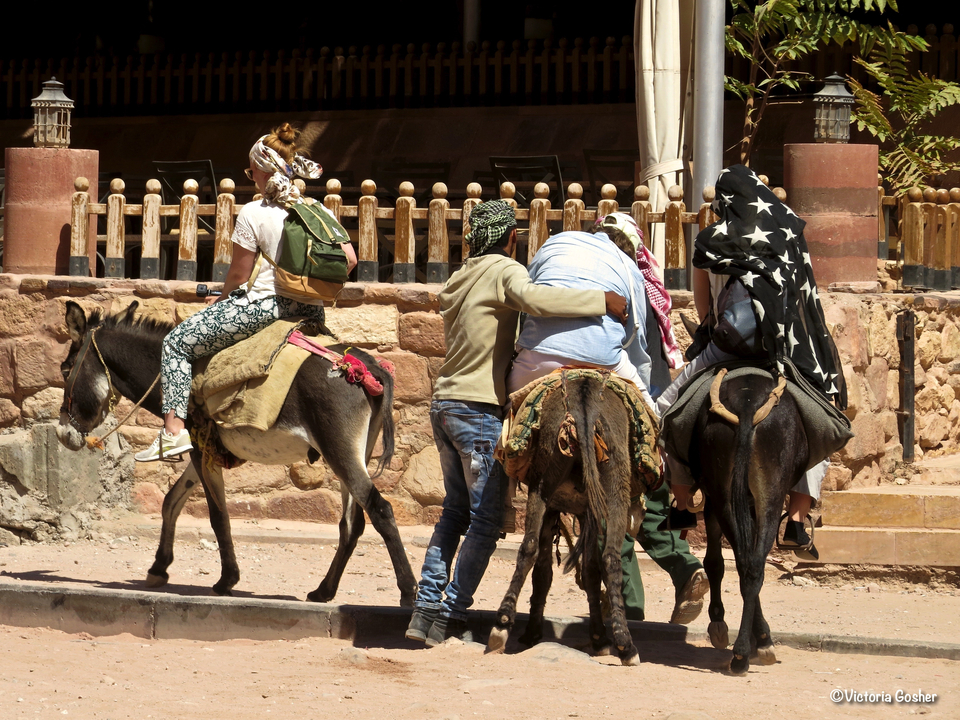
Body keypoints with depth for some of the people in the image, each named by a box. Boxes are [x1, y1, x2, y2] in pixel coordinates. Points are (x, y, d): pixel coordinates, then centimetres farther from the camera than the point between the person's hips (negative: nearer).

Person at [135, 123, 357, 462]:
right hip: (311, 313, 6)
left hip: (261, 306, -6)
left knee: (177, 343, 5)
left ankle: (174, 428, -7)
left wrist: (222, 300, 15)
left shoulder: (253, 214, -9)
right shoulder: (320, 212, 7)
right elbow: (349, 259, 5)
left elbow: (238, 277, -6)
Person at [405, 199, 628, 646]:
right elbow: (531, 297, -29)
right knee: (486, 519, -2)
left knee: (455, 509, 16)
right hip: (480, 409, -8)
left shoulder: (457, 281, 18)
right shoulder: (505, 270, -7)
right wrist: (602, 301, -26)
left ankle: (426, 608, 11)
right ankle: (452, 616, -3)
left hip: (444, 402, 8)